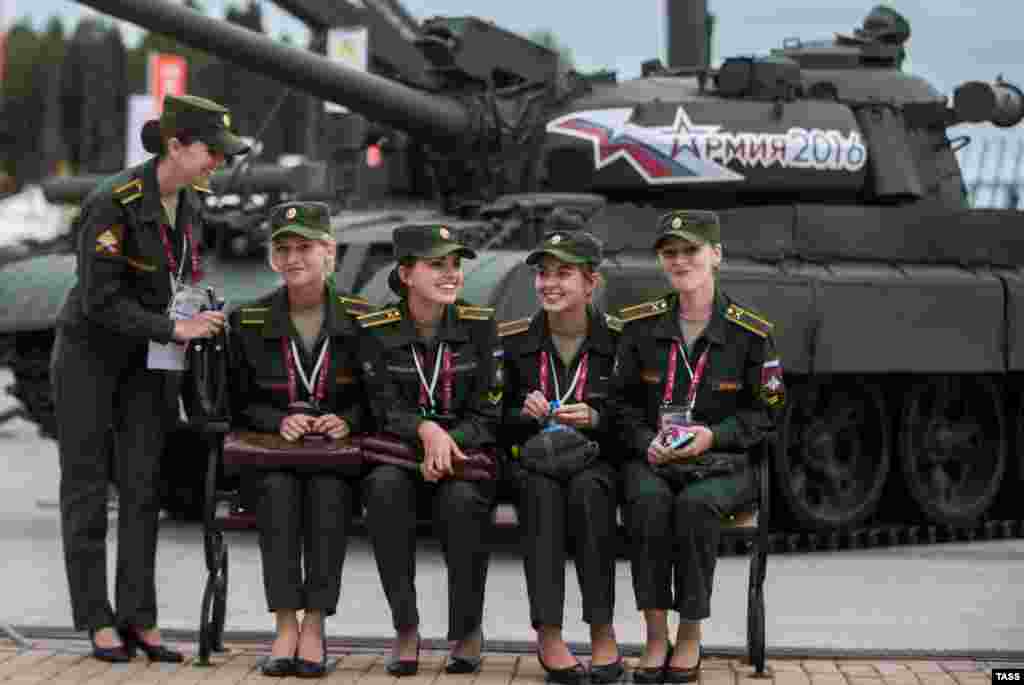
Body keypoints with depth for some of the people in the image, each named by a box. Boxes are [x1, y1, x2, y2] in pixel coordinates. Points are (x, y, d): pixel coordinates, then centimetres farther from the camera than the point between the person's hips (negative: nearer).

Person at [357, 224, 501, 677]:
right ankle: (405, 629, -25)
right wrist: (427, 430, -27)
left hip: (468, 452, 0)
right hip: (399, 452, 0)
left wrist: (448, 443, -21)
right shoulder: (377, 331, 0)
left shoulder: (480, 325, 2)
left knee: (461, 499, -34)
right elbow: (386, 410, -5)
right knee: (385, 487, -34)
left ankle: (468, 630, -13)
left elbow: (488, 413, -1)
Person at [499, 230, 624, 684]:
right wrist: (525, 413, -10)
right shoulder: (513, 340, 5)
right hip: (536, 460, 1)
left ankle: (602, 631, -30)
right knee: (542, 491, -34)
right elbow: (498, 422, 11)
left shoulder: (619, 339, -1)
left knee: (586, 490, -36)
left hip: (598, 461, -1)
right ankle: (547, 634, -37)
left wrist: (594, 419, -17)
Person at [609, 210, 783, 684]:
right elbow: (622, 400, 12)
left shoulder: (751, 332, -1)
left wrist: (713, 435, -13)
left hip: (721, 460, -1)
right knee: (649, 500, -33)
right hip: (652, 456, 2)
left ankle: (690, 634, -18)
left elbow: (763, 412, 3)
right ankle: (656, 635, -24)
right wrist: (646, 441, -7)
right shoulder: (640, 324, 6)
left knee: (695, 503, -35)